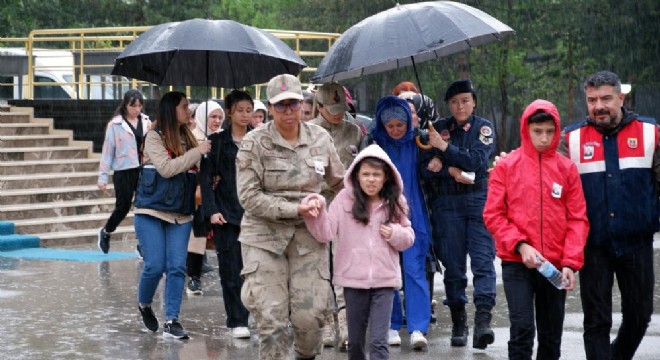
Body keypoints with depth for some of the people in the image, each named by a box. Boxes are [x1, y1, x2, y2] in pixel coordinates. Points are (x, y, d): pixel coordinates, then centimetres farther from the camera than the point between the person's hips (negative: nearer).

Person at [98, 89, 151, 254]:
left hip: (144, 171, 3)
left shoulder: (146, 122, 8)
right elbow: (108, 151, -1)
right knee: (123, 206, 2)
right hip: (124, 172, -3)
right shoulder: (115, 124, -3)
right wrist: (103, 176, -3)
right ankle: (105, 232, 30)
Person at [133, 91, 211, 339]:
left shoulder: (187, 138, 9)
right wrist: (197, 152, -16)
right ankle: (144, 305, 22)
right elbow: (166, 168, -18)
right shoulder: (155, 137, -6)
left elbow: (197, 172, 13)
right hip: (152, 210, -4)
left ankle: (171, 321, 0)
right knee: (155, 266, -6)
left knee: (177, 267, -3)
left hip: (181, 214, 4)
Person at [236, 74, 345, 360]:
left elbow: (339, 182, 20)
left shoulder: (320, 138, 5)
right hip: (264, 234, -2)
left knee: (311, 314, -4)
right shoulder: (254, 143, -5)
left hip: (309, 234, 2)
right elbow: (249, 197, -10)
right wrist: (294, 209, -15)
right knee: (271, 317, -6)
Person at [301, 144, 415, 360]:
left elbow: (408, 237, 12)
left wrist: (395, 234, -9)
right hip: (353, 279, 0)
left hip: (384, 280, 0)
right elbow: (325, 233, -9)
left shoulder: (393, 204, 3)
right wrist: (317, 211, -25)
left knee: (379, 341, -8)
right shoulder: (345, 199, -2)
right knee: (355, 341, 13)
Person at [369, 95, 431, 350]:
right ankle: (392, 326, 15)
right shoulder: (377, 145, 1)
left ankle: (418, 328, -9)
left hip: (412, 216, -1)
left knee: (414, 270, -8)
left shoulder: (416, 143, 0)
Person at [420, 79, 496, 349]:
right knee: (453, 263, 2)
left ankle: (483, 319, -20)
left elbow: (478, 161, -8)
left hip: (479, 200, -2)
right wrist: (452, 171, -13)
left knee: (483, 260, -12)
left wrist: (445, 149, -11)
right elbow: (426, 167, 2)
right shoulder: (439, 128, 10)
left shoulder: (483, 127, 7)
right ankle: (458, 321, 9)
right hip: (447, 203, 2)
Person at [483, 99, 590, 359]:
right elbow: (493, 215, -3)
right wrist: (520, 245, -15)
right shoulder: (506, 167, -1)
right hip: (517, 264, -2)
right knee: (522, 328, -12)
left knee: (552, 334, 11)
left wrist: (571, 262, -9)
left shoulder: (566, 168, 3)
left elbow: (578, 219, 2)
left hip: (555, 266, 2)